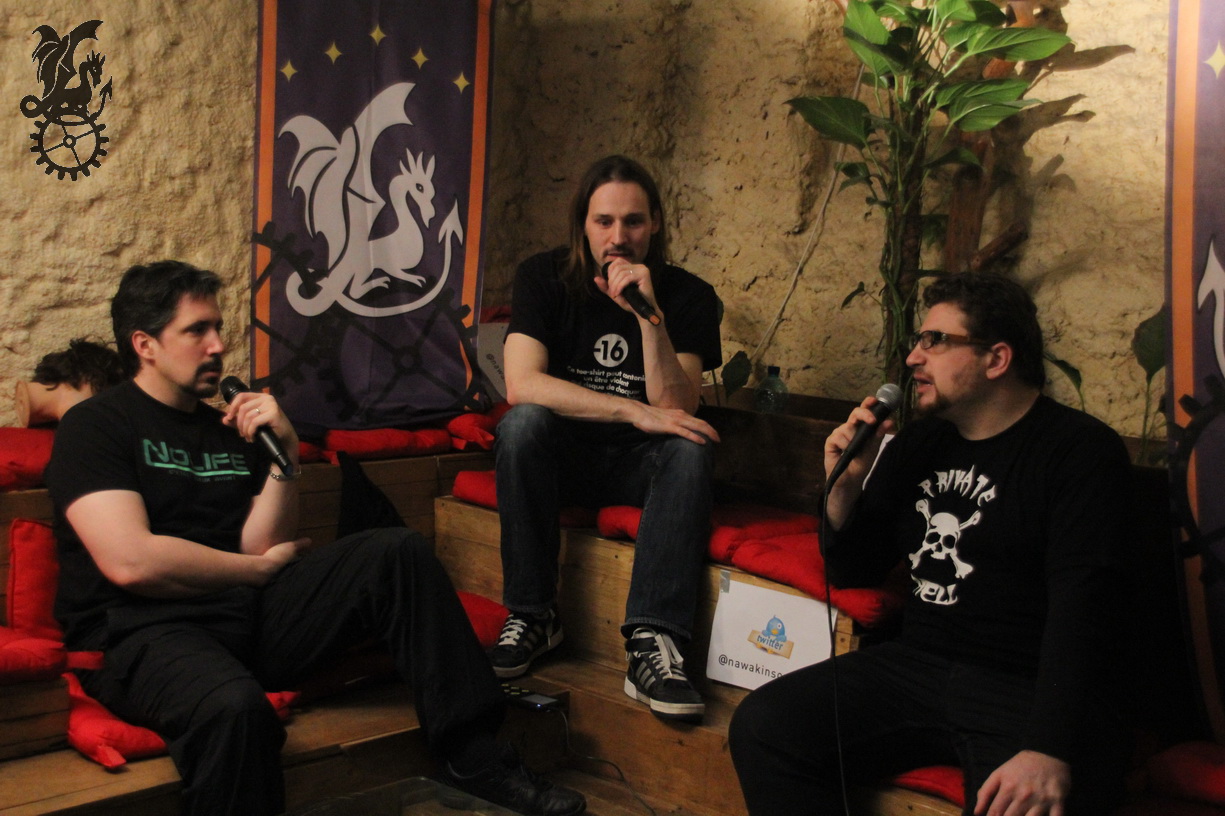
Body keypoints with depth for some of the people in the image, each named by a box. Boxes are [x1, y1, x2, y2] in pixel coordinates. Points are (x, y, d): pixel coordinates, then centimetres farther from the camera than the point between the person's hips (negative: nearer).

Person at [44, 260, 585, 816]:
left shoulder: (228, 426, 20)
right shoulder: (95, 425, 1)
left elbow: (261, 546, 8)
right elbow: (131, 561, -14)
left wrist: (285, 453, -6)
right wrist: (262, 567, -2)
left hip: (249, 617, 6)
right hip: (140, 632, -6)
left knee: (399, 552, -11)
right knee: (234, 705, -40)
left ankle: (475, 758, -10)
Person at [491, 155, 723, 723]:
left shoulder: (689, 297, -7)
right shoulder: (544, 277, -7)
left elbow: (677, 409, -18)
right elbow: (521, 384, -22)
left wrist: (649, 314, -30)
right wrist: (635, 411, -29)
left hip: (640, 465, 0)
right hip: (561, 457, 0)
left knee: (692, 448, -31)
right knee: (523, 423, -31)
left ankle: (652, 644, -39)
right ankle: (531, 615, -20)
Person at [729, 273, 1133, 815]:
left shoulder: (1080, 450, -5)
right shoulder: (918, 444, 15)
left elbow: (1081, 607, -17)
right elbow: (853, 574, 20)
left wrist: (1049, 751, -29)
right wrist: (843, 488, 0)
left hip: (1031, 690, -6)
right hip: (917, 665, 6)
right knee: (761, 724, -11)